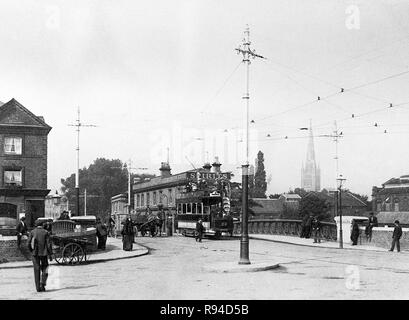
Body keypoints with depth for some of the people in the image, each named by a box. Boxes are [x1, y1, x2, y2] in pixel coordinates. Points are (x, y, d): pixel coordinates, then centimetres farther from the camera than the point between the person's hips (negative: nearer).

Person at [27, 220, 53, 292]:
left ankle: (38, 287, 5)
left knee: (37, 270, 6)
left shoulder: (32, 232, 1)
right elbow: (48, 244, -5)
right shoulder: (46, 232, -2)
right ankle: (42, 283, -4)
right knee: (44, 269, 13)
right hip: (44, 253, -1)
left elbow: (29, 243, -1)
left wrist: (31, 251, 15)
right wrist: (50, 254, 0)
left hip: (35, 253, 1)